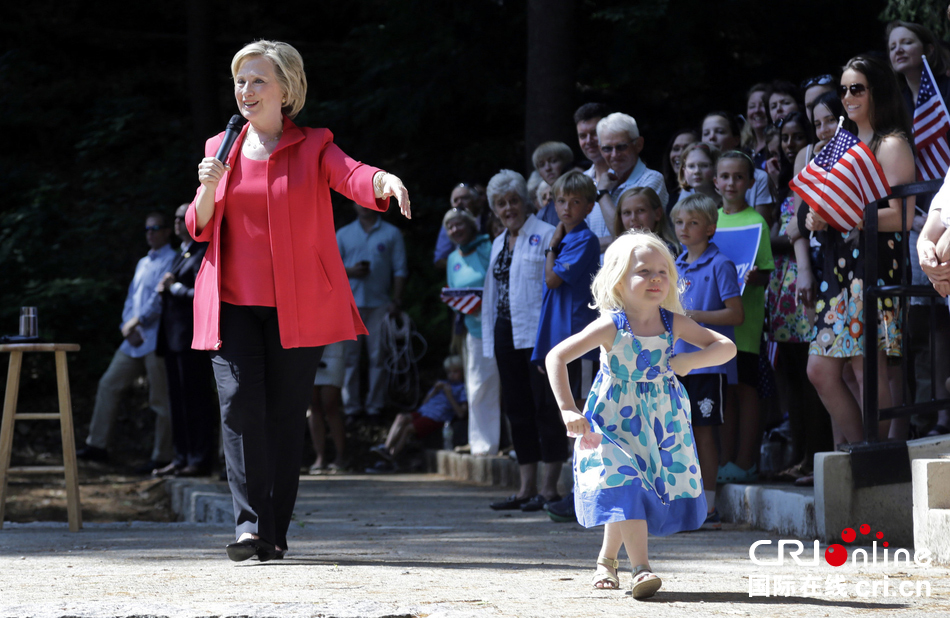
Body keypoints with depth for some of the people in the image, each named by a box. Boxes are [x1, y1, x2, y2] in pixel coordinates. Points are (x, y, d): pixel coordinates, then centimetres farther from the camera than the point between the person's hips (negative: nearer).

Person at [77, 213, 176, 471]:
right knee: (109, 384, 5)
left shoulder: (171, 261, -7)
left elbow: (160, 298, -16)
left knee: (160, 399, -4)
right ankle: (98, 445, 8)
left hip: (156, 340, -9)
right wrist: (128, 328, 1)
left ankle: (162, 457, 1)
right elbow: (132, 297, 18)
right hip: (134, 340, 9)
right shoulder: (143, 264, 21)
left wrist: (135, 322, -12)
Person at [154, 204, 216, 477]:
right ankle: (182, 458, 13)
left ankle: (200, 460, -7)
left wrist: (174, 287, -10)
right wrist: (165, 289, 7)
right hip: (175, 337, 10)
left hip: (192, 338, -10)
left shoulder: (204, 253, -9)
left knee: (195, 398, -8)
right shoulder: (181, 254, 21)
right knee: (178, 400, 10)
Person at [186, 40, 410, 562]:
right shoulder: (221, 149, 13)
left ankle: (275, 532, 9)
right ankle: (250, 524, -15)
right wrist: (207, 191, -8)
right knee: (239, 403, -15)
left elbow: (354, 177, -15)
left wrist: (386, 182, -39)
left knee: (286, 415, 0)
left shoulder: (313, 149, 4)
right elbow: (199, 229, 14)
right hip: (232, 302, 2)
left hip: (296, 305, -2)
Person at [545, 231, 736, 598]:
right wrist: (567, 410, -22)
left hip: (662, 423, 4)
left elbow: (727, 347, -1)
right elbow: (557, 357, -15)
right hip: (615, 421, -4)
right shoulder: (611, 327, -14)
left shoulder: (673, 323, -5)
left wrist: (690, 360, -18)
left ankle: (607, 558, 35)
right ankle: (641, 569, -25)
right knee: (625, 488, -21)